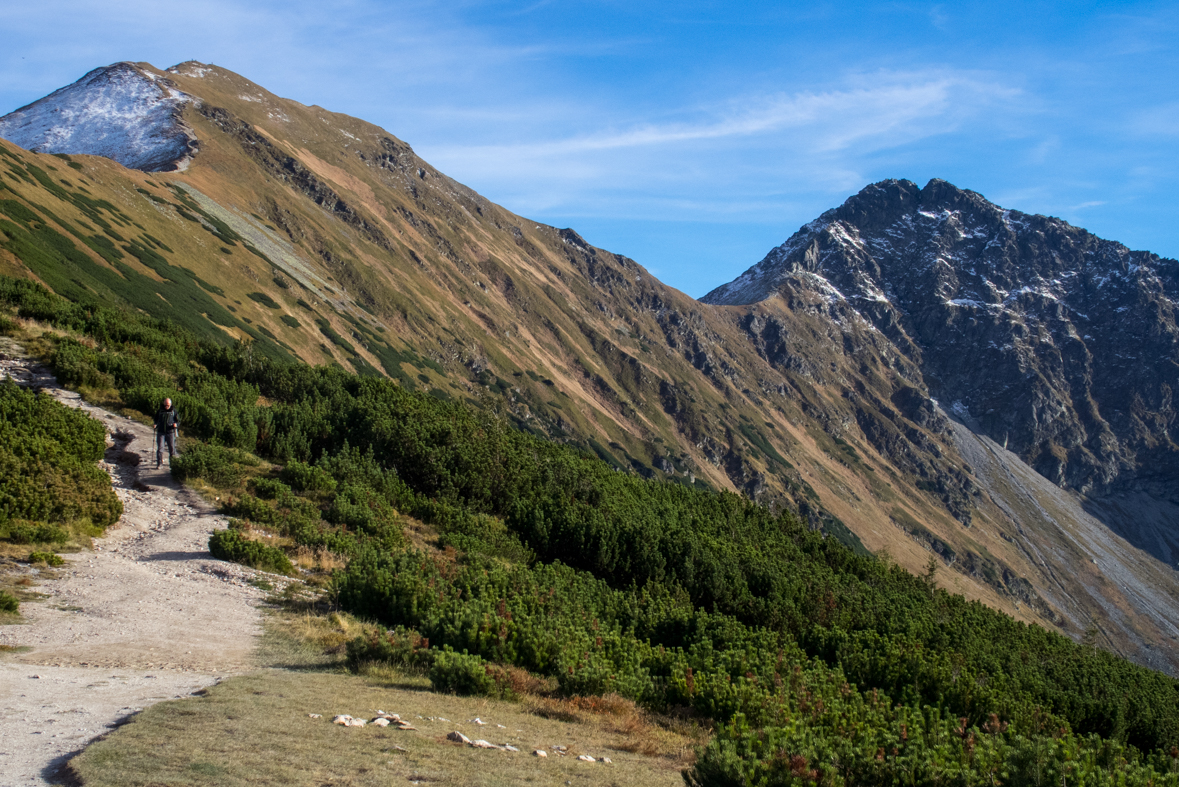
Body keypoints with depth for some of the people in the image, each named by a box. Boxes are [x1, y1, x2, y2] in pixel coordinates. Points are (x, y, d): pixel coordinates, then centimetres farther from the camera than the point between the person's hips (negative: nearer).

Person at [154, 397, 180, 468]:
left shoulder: (174, 412, 6)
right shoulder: (159, 411, 10)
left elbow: (178, 421, 8)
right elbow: (156, 419, 22)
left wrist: (176, 424, -15)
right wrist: (155, 424, 1)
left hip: (170, 432, 0)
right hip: (161, 432, 0)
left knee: (172, 448, 4)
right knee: (160, 448, -7)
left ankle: (172, 463, 19)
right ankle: (159, 464, -5)